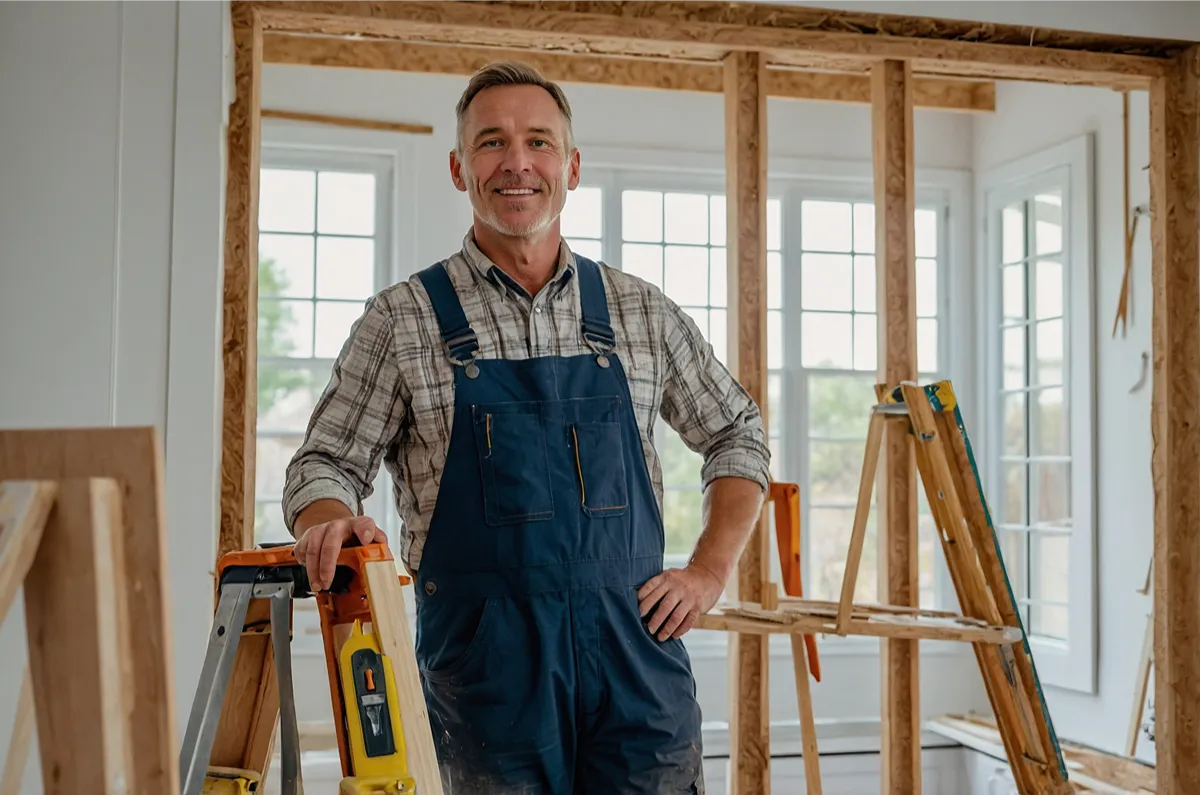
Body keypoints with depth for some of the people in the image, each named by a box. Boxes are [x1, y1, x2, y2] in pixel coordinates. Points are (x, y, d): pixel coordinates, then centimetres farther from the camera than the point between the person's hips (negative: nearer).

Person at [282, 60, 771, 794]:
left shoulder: (642, 313, 8)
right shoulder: (402, 320, 2)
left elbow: (739, 437, 17)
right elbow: (326, 464, 3)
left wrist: (710, 571, 5)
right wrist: (330, 522, -20)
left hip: (635, 656, 2)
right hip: (484, 671, -1)